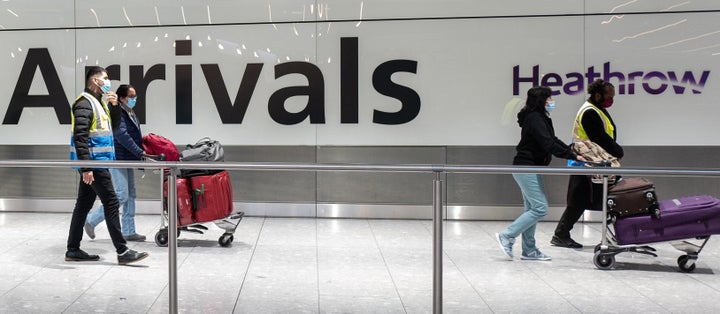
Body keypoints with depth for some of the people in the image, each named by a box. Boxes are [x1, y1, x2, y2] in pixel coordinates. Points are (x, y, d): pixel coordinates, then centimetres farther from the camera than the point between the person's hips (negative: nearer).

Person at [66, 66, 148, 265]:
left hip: (95, 162, 10)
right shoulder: (85, 103, -13)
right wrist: (86, 168, -26)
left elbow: (112, 126, 25)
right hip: (93, 163, -10)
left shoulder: (98, 102, 17)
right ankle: (122, 252, -5)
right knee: (111, 203, -8)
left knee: (84, 204, 12)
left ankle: (73, 250, 20)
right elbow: (80, 137, -20)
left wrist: (114, 105, 9)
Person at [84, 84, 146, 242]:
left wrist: (142, 151, 6)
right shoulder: (117, 113, -13)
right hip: (118, 159, -10)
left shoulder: (130, 113, 15)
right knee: (121, 196, -11)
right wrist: (140, 153, -21)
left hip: (127, 159, 10)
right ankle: (91, 220, 6)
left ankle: (128, 232, 15)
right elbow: (122, 136, -21)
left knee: (130, 195, 9)